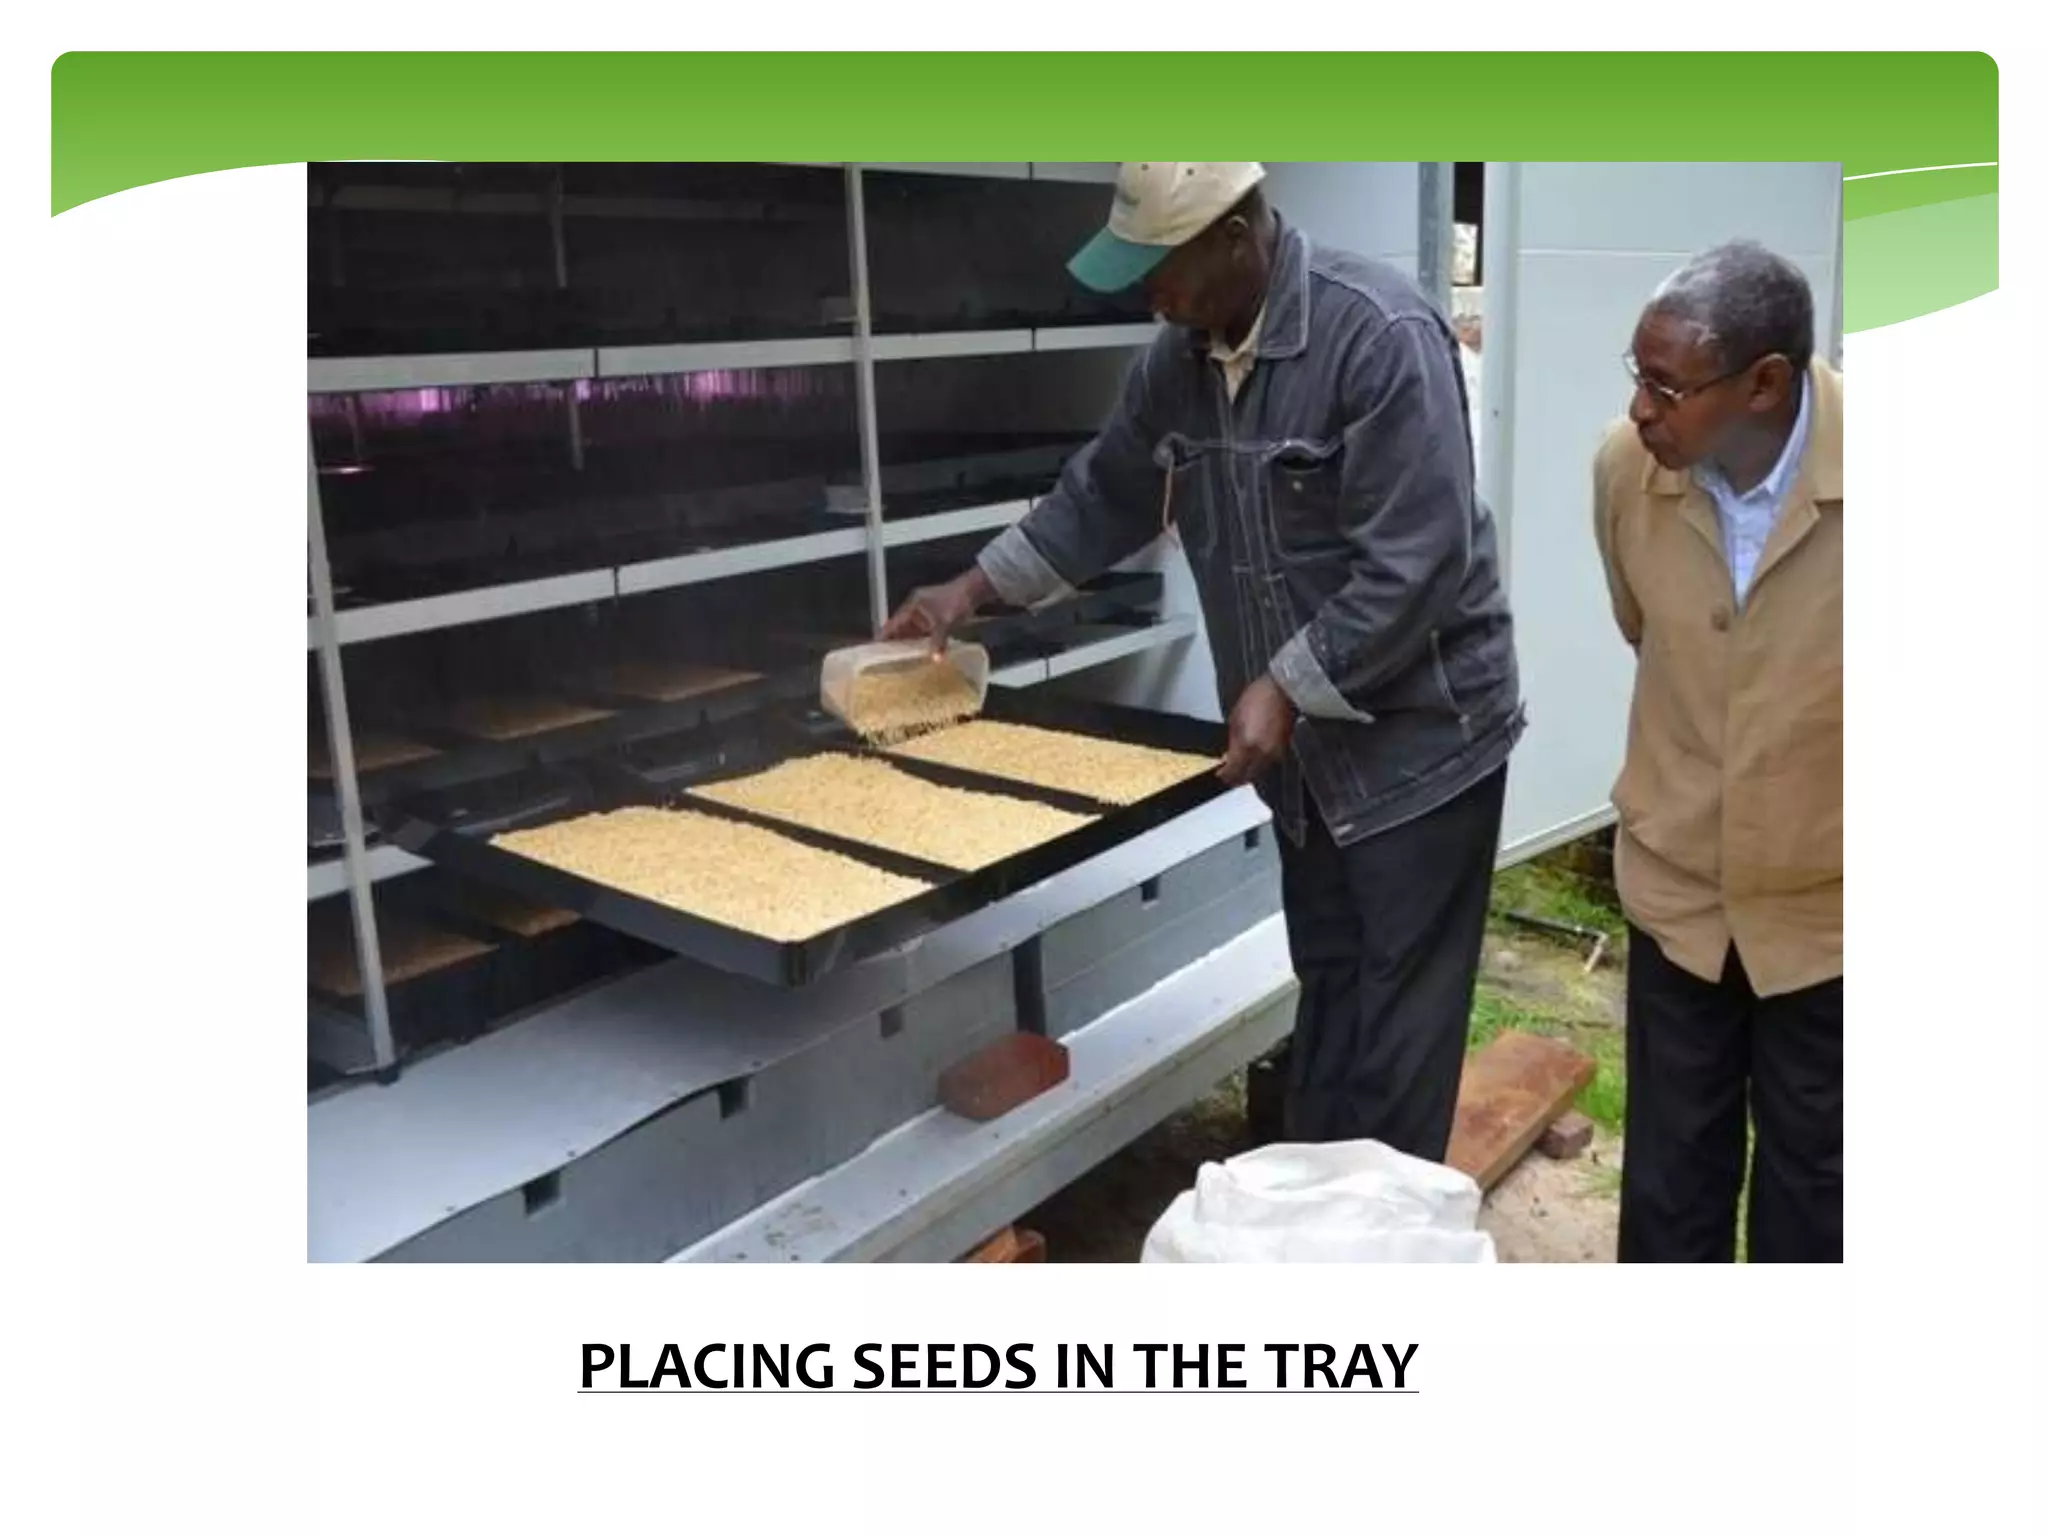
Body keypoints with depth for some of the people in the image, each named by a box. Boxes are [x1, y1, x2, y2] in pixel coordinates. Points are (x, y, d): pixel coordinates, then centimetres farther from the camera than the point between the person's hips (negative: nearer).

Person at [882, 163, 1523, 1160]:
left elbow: (1413, 566, -25)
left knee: (1398, 1016, 4)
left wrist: (1282, 688, -23)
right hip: (1307, 744, 7)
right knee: (1325, 989, 18)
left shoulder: (1379, 335, -22)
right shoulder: (1182, 355, 2)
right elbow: (1107, 492, 15)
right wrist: (974, 588, 11)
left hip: (1417, 736, -7)